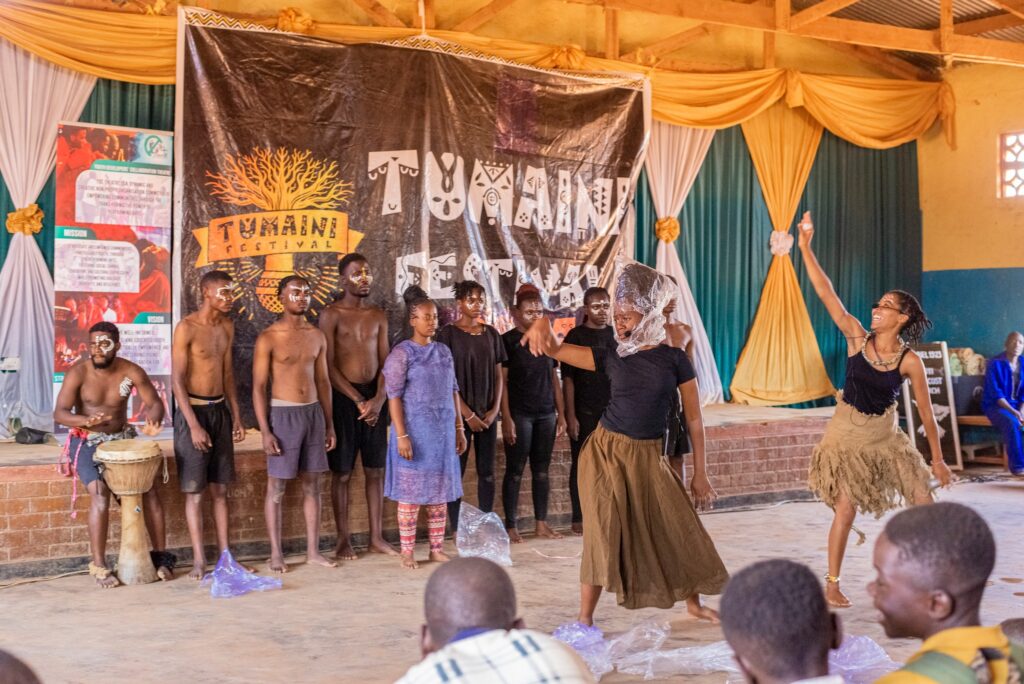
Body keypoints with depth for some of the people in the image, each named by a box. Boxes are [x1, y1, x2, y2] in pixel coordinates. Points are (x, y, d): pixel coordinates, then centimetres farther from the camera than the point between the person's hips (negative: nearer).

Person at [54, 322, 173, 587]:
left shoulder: (131, 372, -6)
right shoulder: (78, 373, -12)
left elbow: (154, 402, -3)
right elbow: (59, 413, -18)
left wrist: (153, 420, -28)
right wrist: (86, 420, -38)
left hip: (122, 439, 3)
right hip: (87, 442, -2)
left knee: (150, 488, -14)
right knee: (100, 493, -26)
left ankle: (161, 555, -2)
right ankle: (98, 565, -18)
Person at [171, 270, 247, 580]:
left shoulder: (227, 327, 8)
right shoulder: (187, 328, -12)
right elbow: (177, 380, -14)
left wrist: (236, 416, 11)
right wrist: (194, 425, -19)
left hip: (220, 410, 6)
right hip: (194, 410, -6)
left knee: (220, 489, 9)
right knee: (195, 491, -1)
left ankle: (225, 555, 14)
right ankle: (199, 560, 5)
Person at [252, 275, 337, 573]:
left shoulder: (317, 336, 8)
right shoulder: (268, 338, -7)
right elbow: (258, 387, -8)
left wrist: (329, 424, 11)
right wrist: (265, 431, -14)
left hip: (313, 413, 5)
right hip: (283, 414, -5)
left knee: (312, 484, 9)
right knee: (277, 486, 1)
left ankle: (313, 550, 16)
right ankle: (276, 553, 10)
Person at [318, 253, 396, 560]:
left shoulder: (379, 316, 11)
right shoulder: (332, 314, -4)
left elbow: (385, 362, 6)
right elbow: (329, 366, -9)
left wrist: (379, 399, -10)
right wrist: (358, 400, -13)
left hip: (375, 397, 5)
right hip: (344, 397, -4)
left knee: (376, 469, 7)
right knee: (342, 472, 1)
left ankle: (377, 537, 15)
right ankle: (343, 540, 10)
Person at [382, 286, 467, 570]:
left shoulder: (444, 351, 9)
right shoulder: (402, 353, -8)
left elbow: (453, 391, 12)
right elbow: (394, 396, -11)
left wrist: (459, 428, 9)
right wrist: (402, 435, -17)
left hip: (443, 432, 5)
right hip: (415, 431, -5)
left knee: (440, 492, 9)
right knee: (411, 492, 0)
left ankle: (437, 548, 18)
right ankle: (407, 551, 9)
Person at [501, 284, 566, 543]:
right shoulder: (508, 340, -3)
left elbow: (554, 379, 15)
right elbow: (502, 382, -7)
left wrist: (561, 413, 10)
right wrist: (506, 417, -13)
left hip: (546, 413, 5)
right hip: (519, 414, -5)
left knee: (542, 470, 8)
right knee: (515, 470, -1)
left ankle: (541, 522, 15)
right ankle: (511, 525, 5)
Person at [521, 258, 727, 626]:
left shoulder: (674, 358, -3)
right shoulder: (611, 357, 1)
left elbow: (693, 418, 0)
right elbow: (554, 350, -3)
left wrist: (700, 472, 1)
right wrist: (542, 325, -26)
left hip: (648, 458, 0)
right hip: (605, 451, 0)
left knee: (680, 530, 7)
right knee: (604, 534, -3)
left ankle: (694, 603, 32)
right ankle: (585, 617, 7)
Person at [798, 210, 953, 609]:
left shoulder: (909, 360, -11)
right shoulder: (857, 337, -10)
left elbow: (926, 412, -4)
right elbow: (827, 294, -17)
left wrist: (937, 459, 0)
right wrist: (806, 248, -23)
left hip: (885, 436, 1)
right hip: (847, 434, -1)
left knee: (924, 501, 3)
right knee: (846, 510, -2)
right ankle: (832, 584, 12)